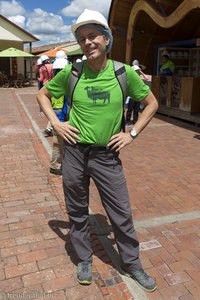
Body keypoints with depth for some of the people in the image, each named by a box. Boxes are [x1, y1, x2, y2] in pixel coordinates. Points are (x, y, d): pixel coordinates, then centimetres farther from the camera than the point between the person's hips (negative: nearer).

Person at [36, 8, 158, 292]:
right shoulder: (70, 73, -5)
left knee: (121, 213, 9)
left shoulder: (125, 73, -6)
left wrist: (132, 133, -2)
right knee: (77, 212, 15)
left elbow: (152, 103, 6)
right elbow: (42, 94, 12)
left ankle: (131, 263, 34)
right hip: (75, 153, 1)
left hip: (107, 155, 0)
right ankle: (84, 260, 39)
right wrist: (56, 123, -1)